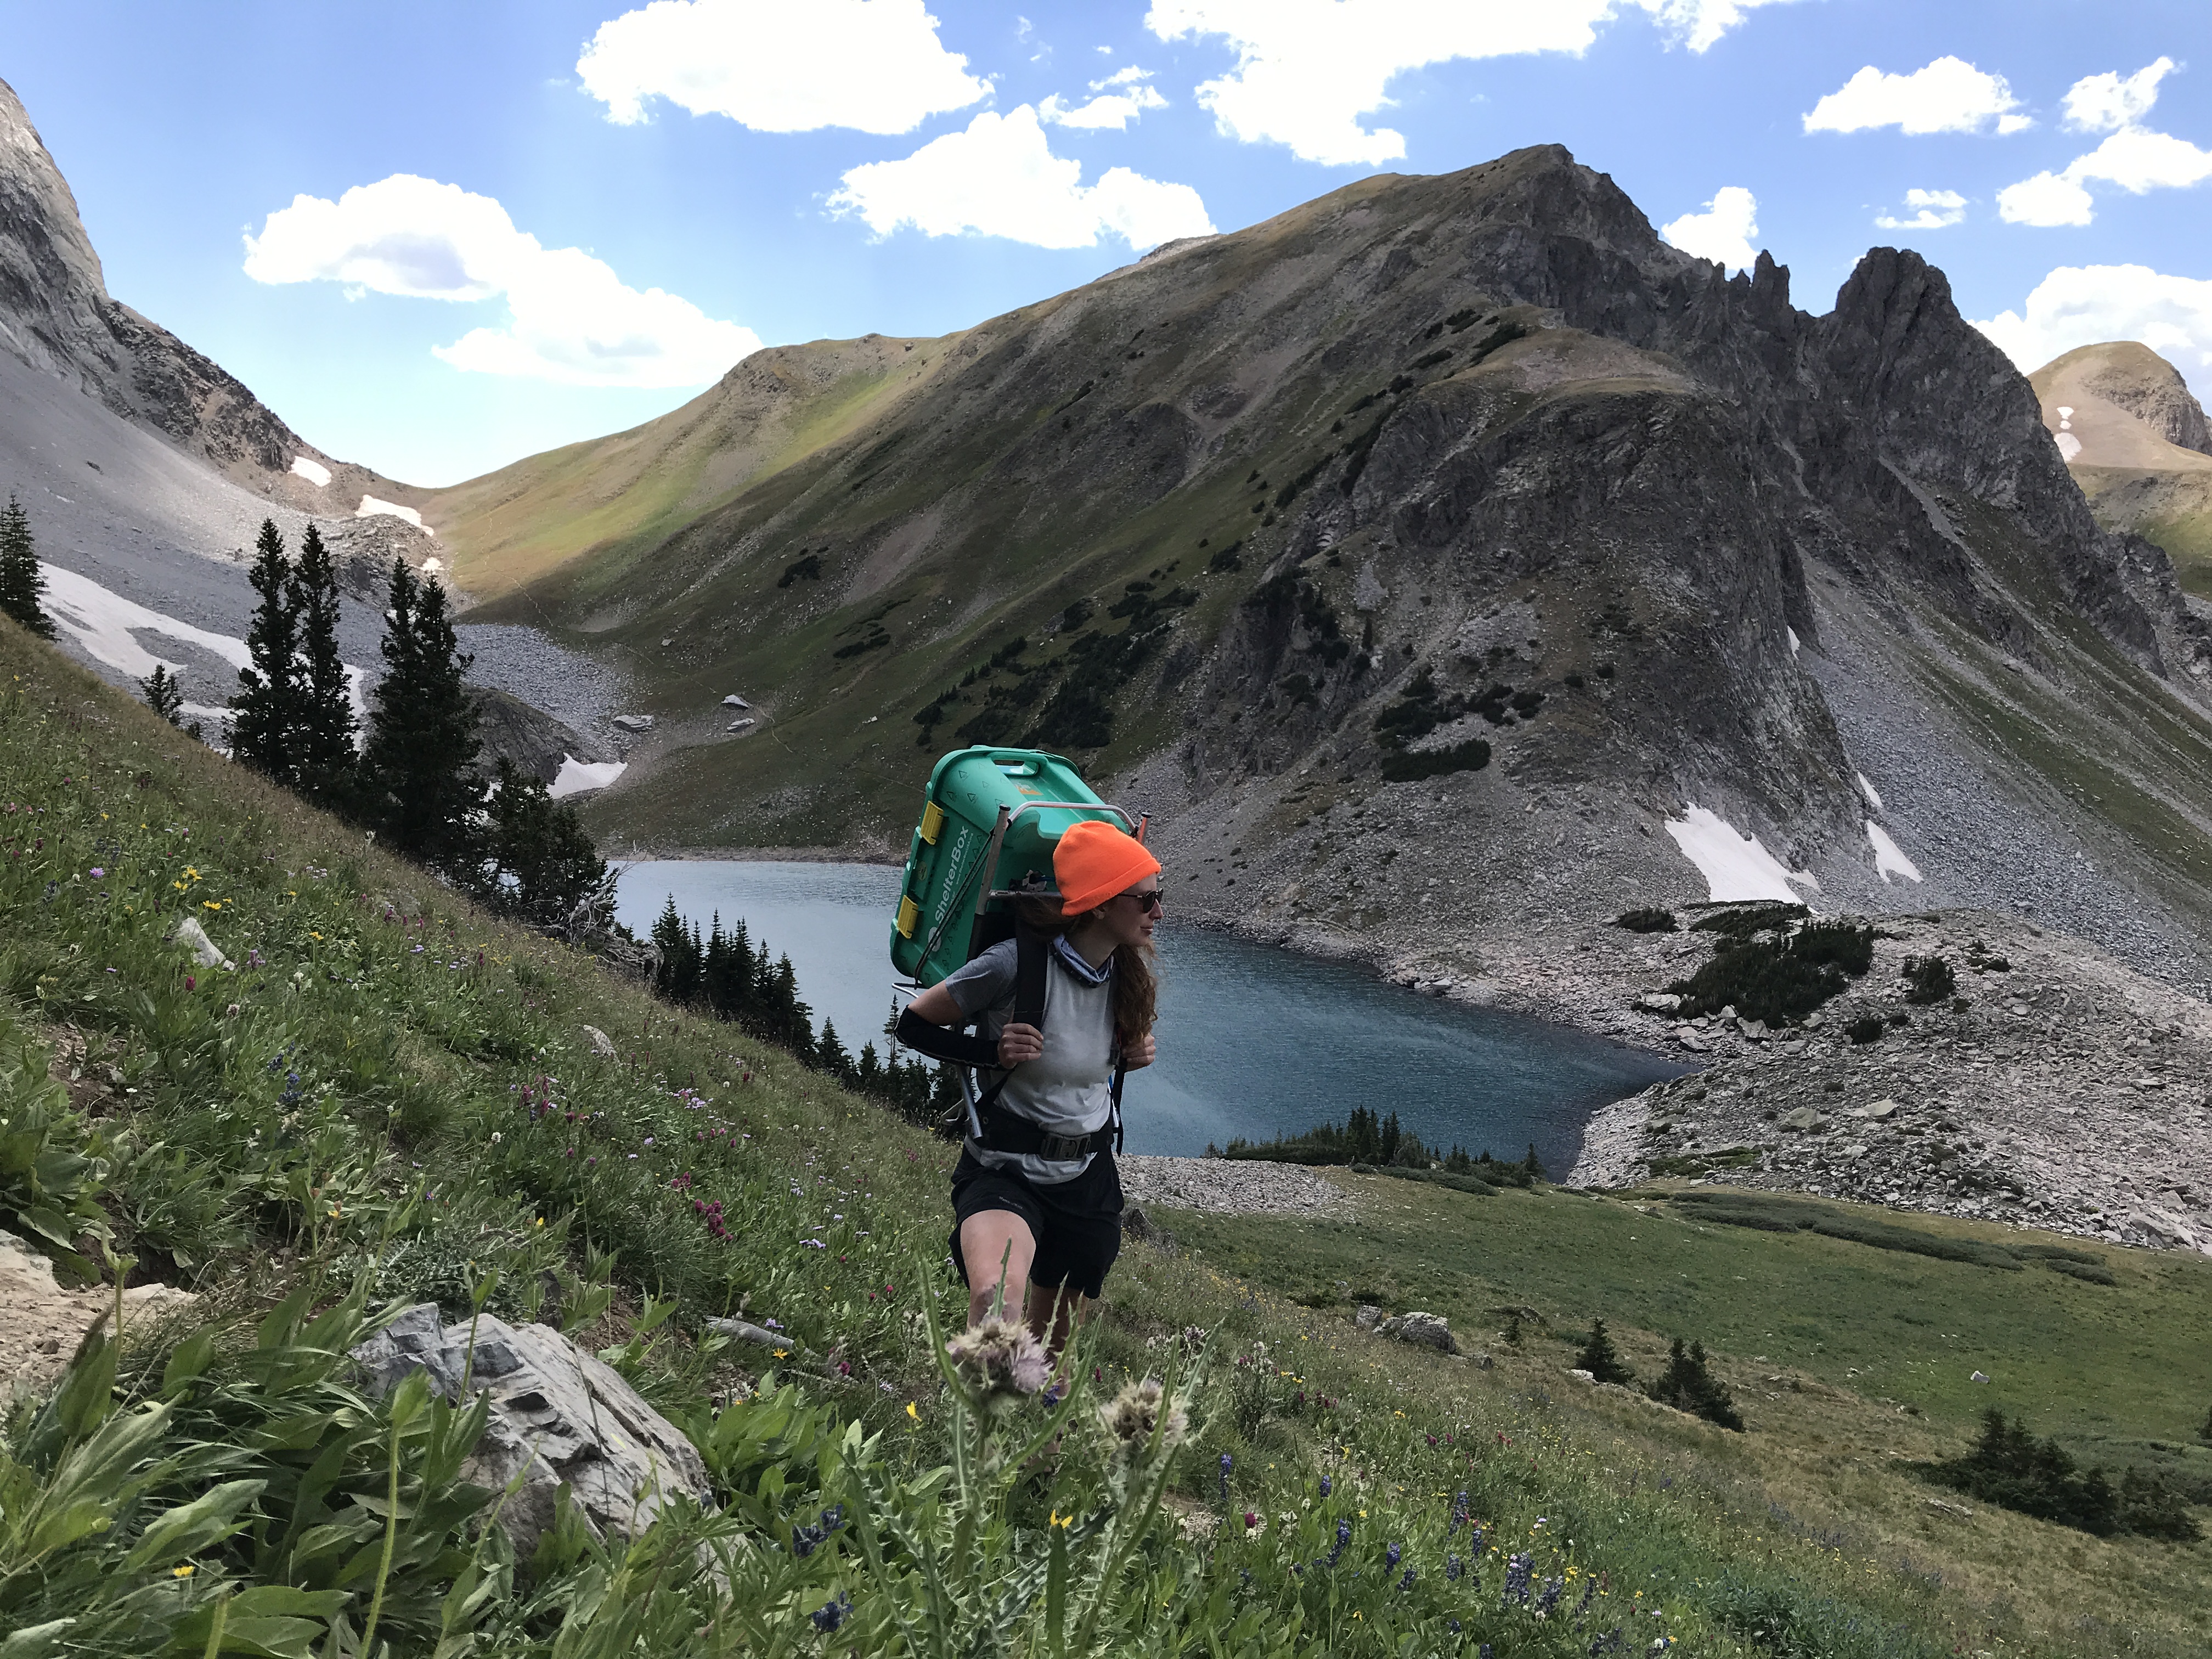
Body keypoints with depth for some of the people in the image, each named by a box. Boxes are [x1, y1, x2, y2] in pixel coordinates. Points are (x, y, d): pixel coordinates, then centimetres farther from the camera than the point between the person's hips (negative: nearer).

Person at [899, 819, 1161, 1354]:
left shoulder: (1132, 973, -3)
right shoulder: (1017, 964, -22)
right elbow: (914, 1023, -10)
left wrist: (1134, 1053, -1)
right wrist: (993, 1050, -23)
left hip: (1090, 1178, 6)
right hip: (1006, 1172, -5)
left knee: (1054, 1338, 19)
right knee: (996, 1305, -35)